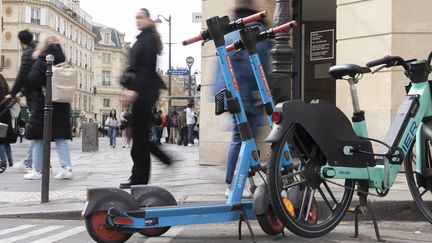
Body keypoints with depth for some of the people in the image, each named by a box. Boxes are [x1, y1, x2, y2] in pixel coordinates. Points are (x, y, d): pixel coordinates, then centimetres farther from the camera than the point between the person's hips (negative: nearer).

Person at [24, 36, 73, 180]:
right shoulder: (62, 61, 8)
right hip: (61, 105, 6)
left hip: (42, 104, -6)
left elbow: (33, 81, -16)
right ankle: (66, 167, 0)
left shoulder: (42, 61, -11)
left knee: (38, 137, 4)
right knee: (61, 137, 8)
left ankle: (37, 170, 6)